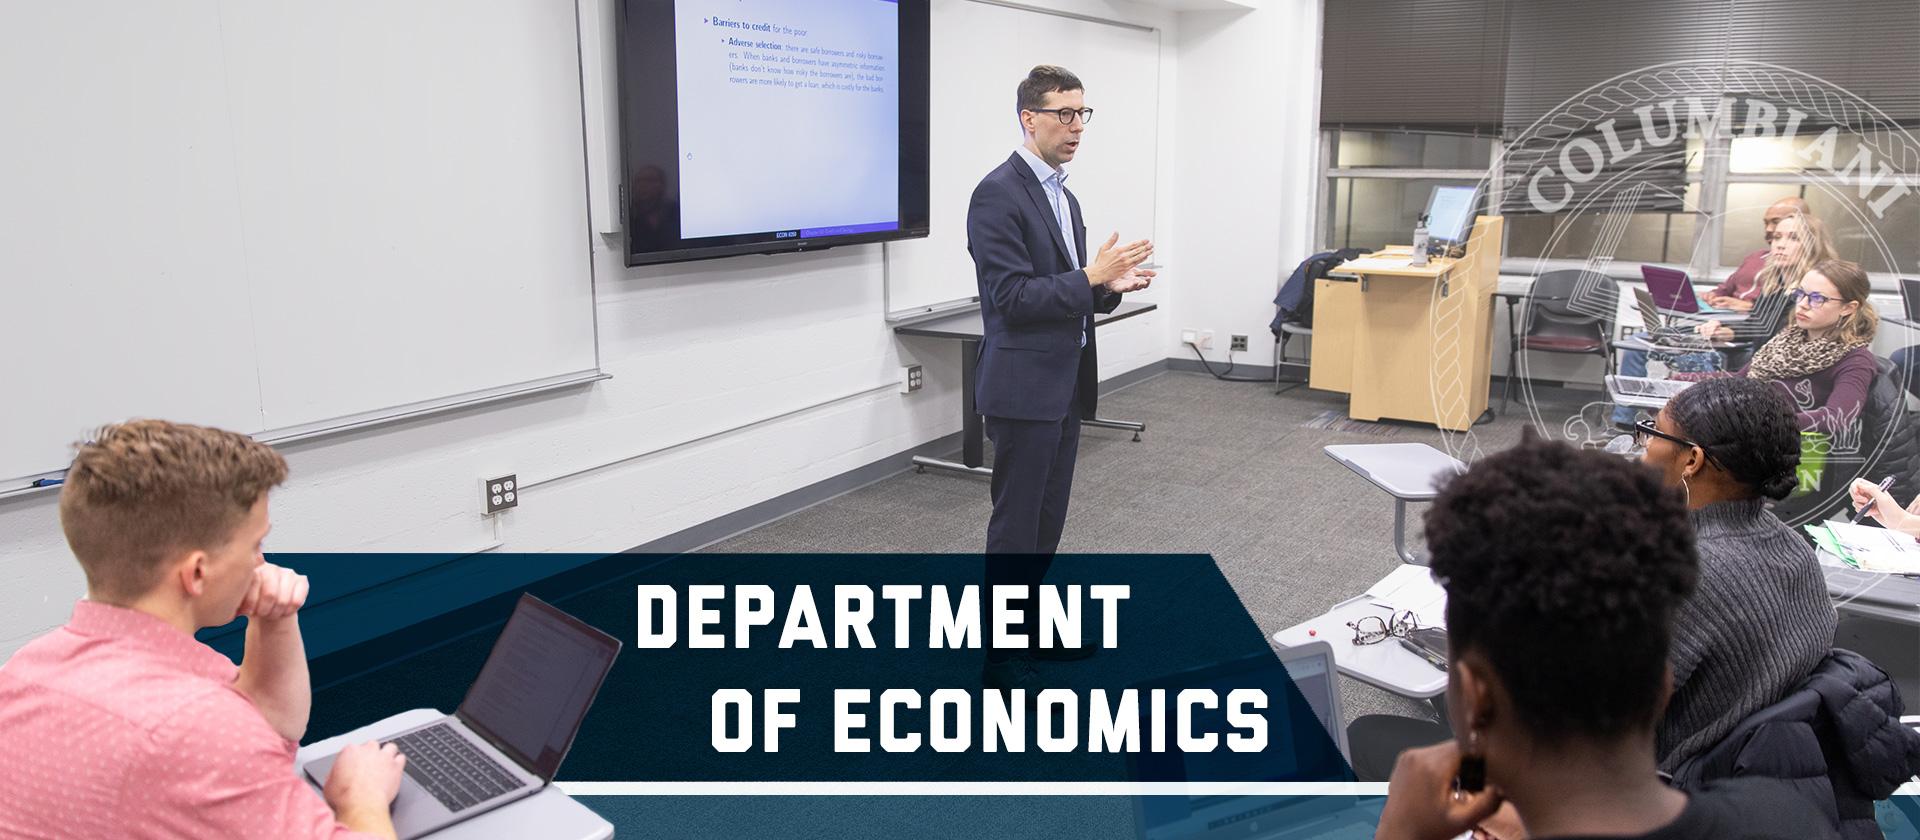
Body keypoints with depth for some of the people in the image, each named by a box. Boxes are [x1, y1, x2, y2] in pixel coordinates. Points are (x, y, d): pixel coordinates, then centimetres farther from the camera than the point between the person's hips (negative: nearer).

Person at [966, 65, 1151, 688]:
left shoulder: (1062, 196, 14)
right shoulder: (998, 194, -15)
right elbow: (1011, 297, -20)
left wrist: (1109, 284, 1)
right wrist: (1090, 277, -21)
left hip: (1065, 384, 9)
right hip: (1024, 387, -9)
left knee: (1048, 519, 17)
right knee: (1016, 524, -1)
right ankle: (1000, 658, 11)